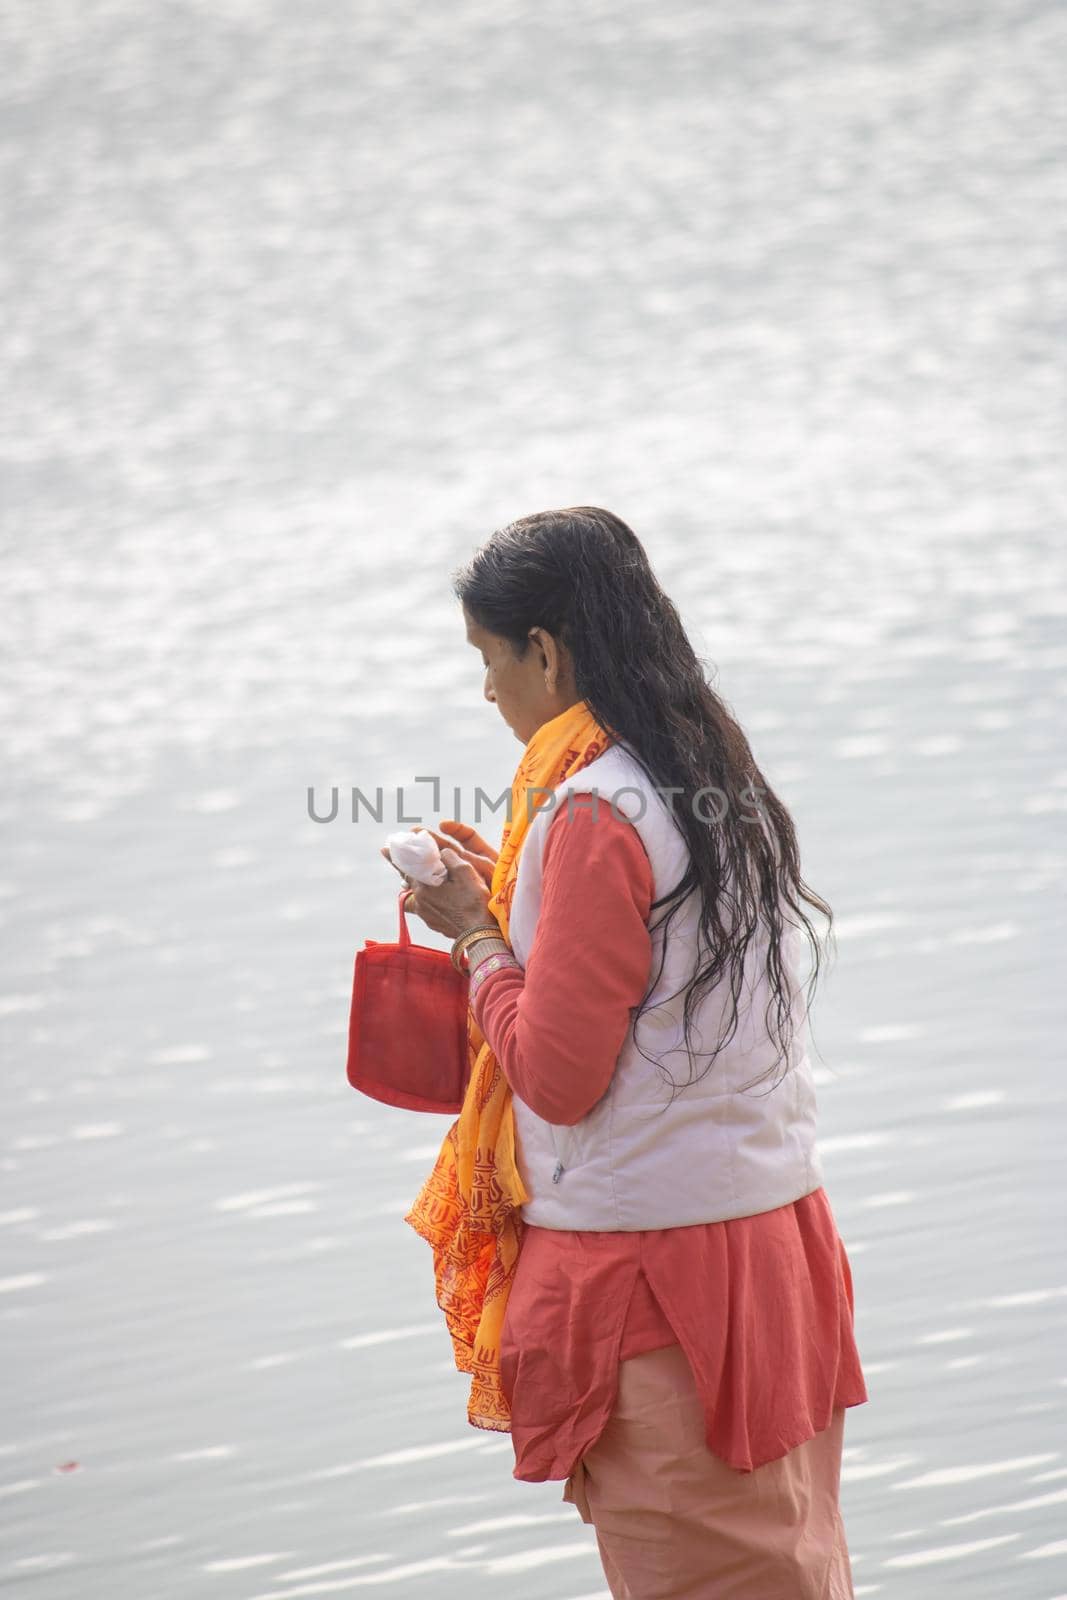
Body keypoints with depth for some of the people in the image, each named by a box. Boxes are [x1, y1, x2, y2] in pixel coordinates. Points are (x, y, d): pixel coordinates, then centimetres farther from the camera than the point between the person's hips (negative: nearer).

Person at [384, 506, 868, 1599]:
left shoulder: (593, 815, -18)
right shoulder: (721, 781, 10)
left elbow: (558, 1076, -18)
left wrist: (476, 935, -4)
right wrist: (510, 900, 15)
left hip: (647, 1258, -9)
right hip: (771, 1223, 9)